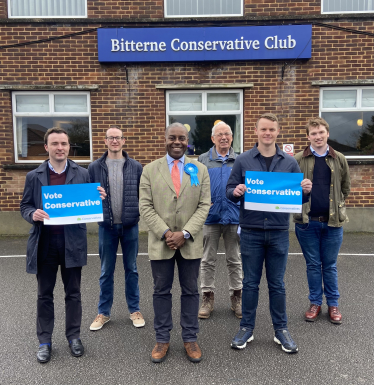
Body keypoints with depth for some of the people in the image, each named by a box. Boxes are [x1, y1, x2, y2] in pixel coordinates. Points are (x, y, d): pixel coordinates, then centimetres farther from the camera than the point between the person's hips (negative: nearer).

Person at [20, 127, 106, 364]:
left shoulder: (82, 174, 3)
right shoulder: (34, 176, 4)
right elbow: (25, 206, 7)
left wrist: (100, 198, -16)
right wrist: (33, 214, -15)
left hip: (72, 242, 0)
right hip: (44, 242, 1)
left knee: (73, 293, 12)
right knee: (45, 295, 12)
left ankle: (74, 337, 28)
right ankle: (45, 341, 27)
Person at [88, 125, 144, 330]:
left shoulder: (136, 166, 1)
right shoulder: (94, 167, 1)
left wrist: (140, 214, -7)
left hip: (130, 226, 0)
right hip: (106, 226, 0)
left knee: (131, 269, 12)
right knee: (106, 271, 11)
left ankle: (134, 310, 27)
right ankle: (103, 312, 26)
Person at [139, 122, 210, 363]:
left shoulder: (200, 169, 4)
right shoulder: (150, 170, 3)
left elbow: (204, 205, -2)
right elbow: (146, 207, -3)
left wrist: (185, 233, -13)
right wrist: (165, 233, -13)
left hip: (190, 242, 1)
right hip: (160, 242, 0)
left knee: (190, 291, 11)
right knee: (161, 291, 10)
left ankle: (190, 339, 26)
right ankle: (162, 339, 26)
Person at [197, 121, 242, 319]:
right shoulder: (202, 160, 4)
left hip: (234, 217, 1)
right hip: (210, 217, 0)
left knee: (234, 260, 12)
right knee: (208, 260, 8)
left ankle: (236, 296, 25)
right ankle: (208, 297, 22)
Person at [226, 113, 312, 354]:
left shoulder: (289, 162, 4)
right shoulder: (243, 160, 1)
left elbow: (298, 195, 8)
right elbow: (230, 190, 3)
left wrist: (306, 191, -14)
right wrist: (235, 192, -19)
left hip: (279, 232, 1)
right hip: (251, 232, -1)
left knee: (277, 284, 11)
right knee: (250, 283, 10)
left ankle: (281, 329, 27)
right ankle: (247, 328, 25)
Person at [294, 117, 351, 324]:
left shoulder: (339, 159, 5)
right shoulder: (298, 159, -1)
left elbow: (346, 188, 13)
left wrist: (336, 205, 7)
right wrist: (299, 203, -4)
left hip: (332, 222, 1)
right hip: (307, 221, -1)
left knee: (330, 266, 12)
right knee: (313, 265, 11)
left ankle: (333, 304, 26)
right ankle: (315, 303, 25)